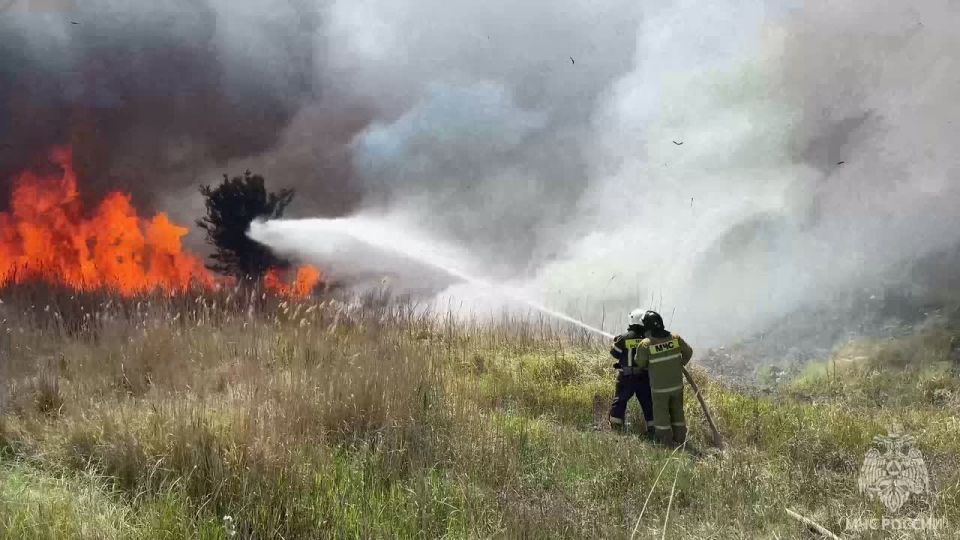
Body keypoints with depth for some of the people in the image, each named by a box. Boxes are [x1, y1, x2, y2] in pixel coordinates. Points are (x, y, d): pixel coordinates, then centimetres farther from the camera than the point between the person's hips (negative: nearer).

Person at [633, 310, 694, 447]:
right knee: (677, 413, 19)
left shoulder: (645, 345, -19)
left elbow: (640, 363, -5)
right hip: (677, 384, 4)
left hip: (659, 387, -4)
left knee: (661, 415, 9)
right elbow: (688, 352, 9)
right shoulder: (675, 338, -7)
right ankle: (679, 440, 27)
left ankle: (667, 444, 12)